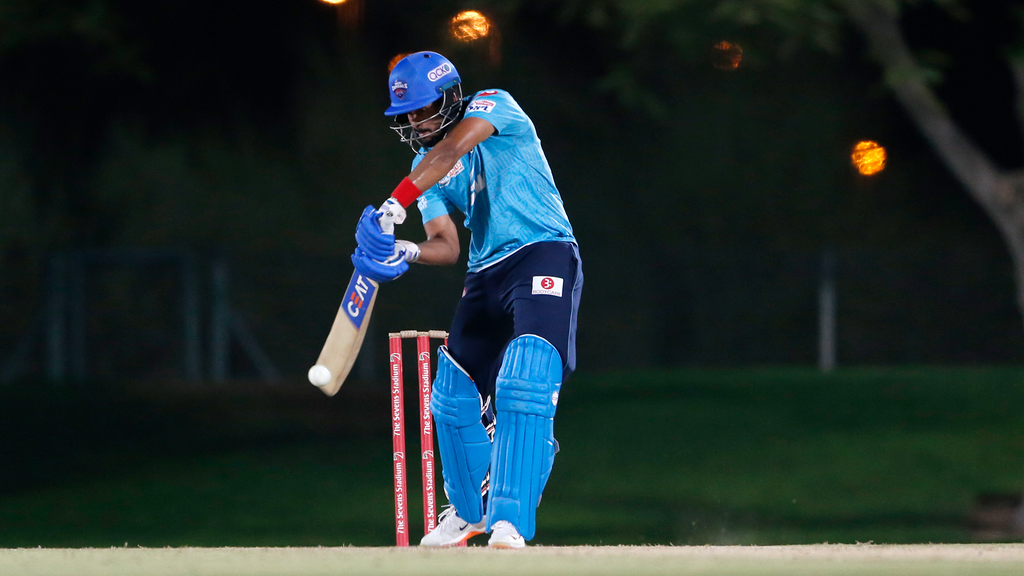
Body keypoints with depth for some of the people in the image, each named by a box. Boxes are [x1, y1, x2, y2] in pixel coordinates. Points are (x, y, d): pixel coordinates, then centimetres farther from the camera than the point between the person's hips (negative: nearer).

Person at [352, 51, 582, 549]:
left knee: (524, 384, -25)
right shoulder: (426, 167, 12)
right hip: (486, 274, 8)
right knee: (452, 396, 11)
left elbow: (453, 148, -27)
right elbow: (445, 246, 2)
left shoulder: (494, 106, -6)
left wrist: (396, 204, -36)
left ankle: (510, 522, -30)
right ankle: (471, 509, 35)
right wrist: (405, 253, -21)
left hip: (544, 254, -8)